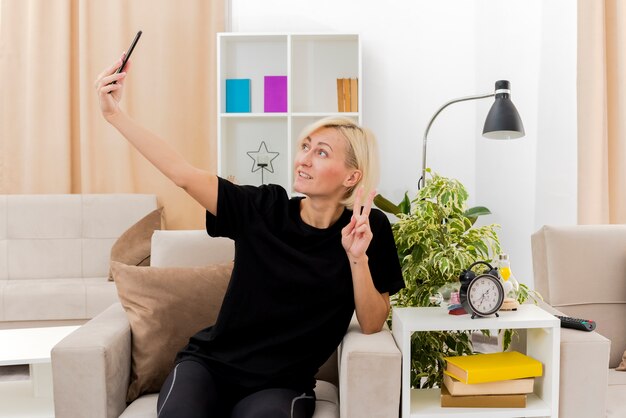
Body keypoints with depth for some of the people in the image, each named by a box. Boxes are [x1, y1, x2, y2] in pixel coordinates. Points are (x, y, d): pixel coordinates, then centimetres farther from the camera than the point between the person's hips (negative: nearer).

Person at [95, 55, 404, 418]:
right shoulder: (264, 208, -6)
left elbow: (372, 324, -6)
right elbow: (182, 173, -10)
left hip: (282, 384, 0)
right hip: (209, 363, 0)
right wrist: (115, 114, -15)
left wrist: (357, 258, -22)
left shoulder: (371, 228, -7)